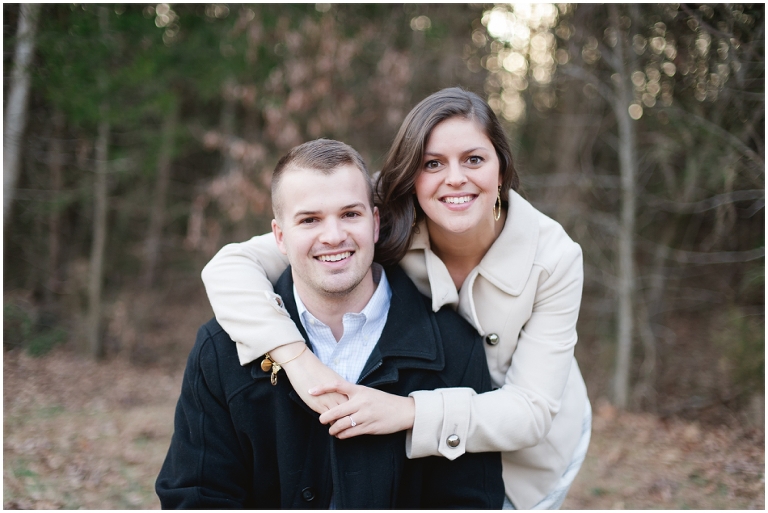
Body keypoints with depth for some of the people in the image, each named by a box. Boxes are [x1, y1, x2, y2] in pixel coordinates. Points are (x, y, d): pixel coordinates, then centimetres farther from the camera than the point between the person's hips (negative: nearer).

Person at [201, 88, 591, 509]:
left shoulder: (554, 256, -27)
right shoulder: (388, 230, -26)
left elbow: (532, 409, -29)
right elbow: (229, 266, -31)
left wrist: (409, 411, -44)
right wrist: (295, 357, -48)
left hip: (528, 449, 0)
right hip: (431, 449, 1)